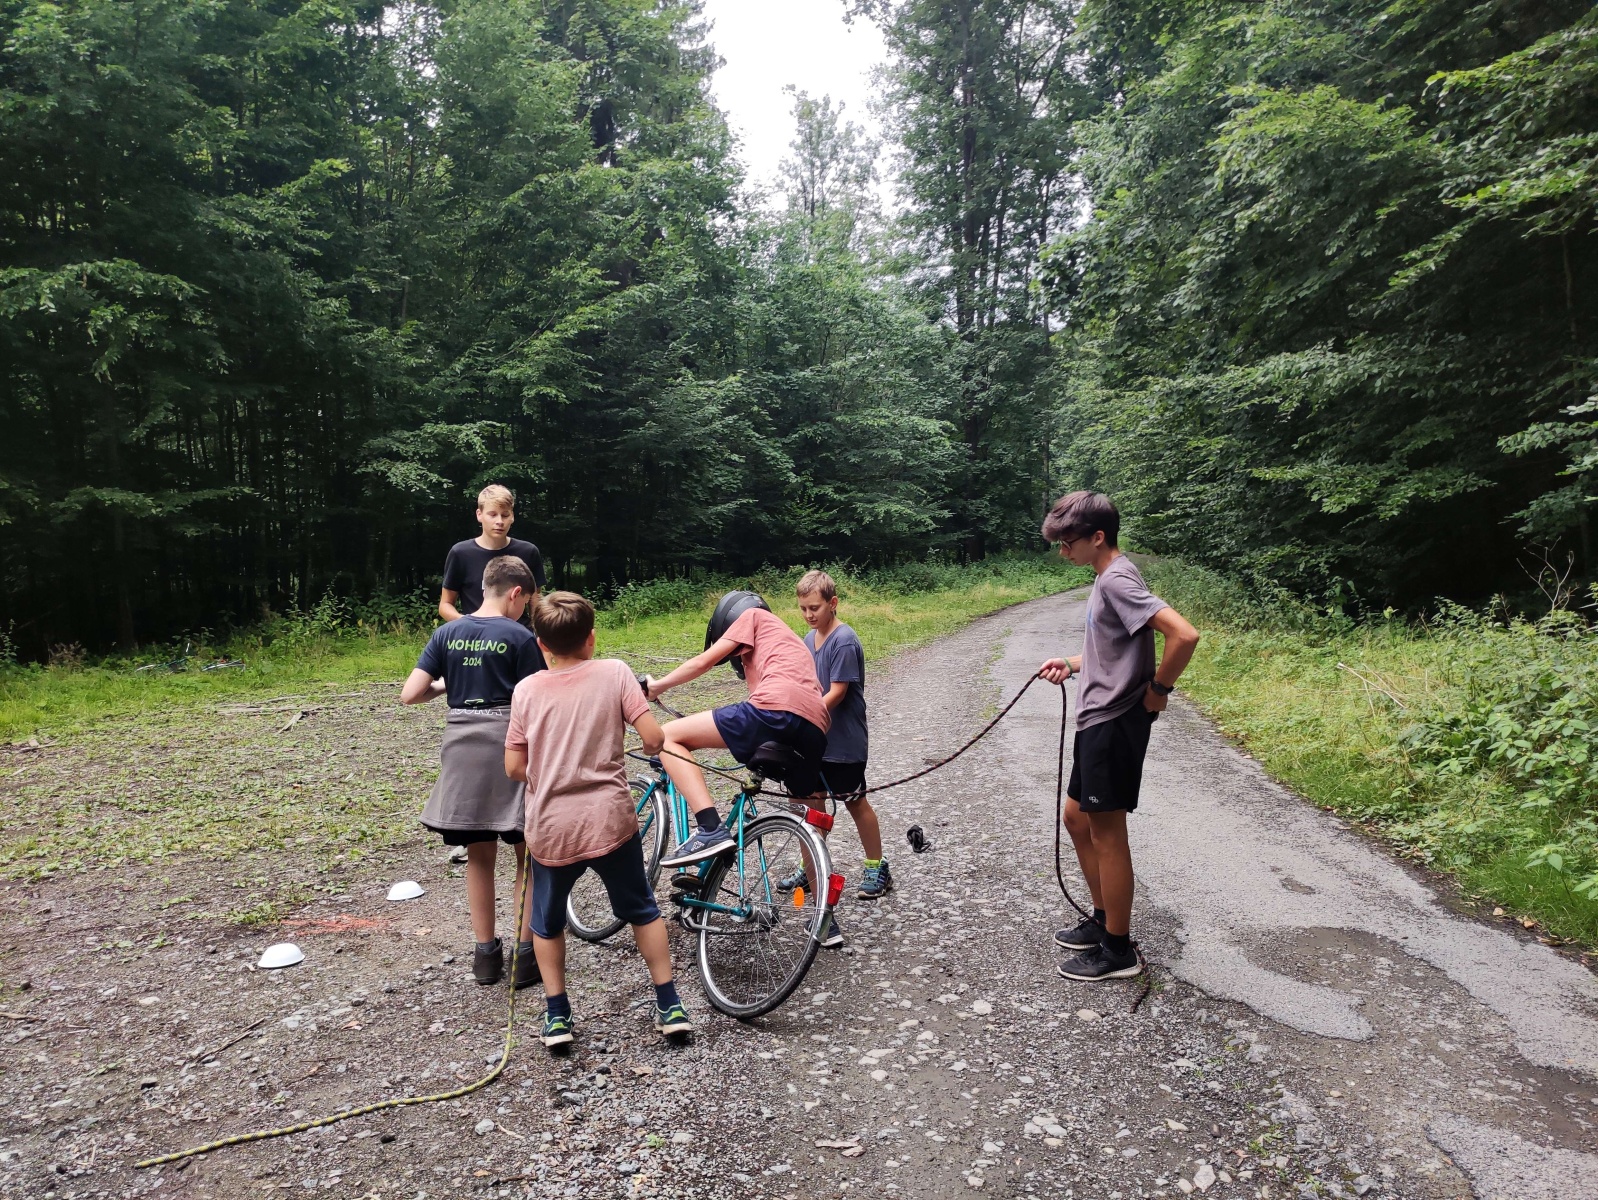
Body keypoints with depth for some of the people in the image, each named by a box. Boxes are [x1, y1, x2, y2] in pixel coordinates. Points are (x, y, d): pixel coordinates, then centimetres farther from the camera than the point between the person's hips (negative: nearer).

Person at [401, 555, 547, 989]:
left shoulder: (447, 633, 4)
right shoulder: (521, 637, -7)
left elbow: (410, 695, 0)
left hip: (462, 746, 4)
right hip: (510, 745, -4)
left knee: (479, 855, 16)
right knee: (527, 855, 10)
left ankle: (485, 953, 24)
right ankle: (526, 955, 13)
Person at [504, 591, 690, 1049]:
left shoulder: (527, 690, 0)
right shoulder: (614, 672, -4)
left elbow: (514, 768, 2)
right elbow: (653, 738, -9)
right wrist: (650, 746, 13)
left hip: (550, 826, 1)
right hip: (611, 819, 0)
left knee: (546, 922, 23)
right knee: (642, 911, 19)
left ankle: (557, 1016, 26)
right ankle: (670, 1007, 23)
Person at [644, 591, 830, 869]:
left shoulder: (753, 616, 22)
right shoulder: (783, 639, 43)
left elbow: (703, 662, 16)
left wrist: (656, 687, 30)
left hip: (776, 710, -8)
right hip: (815, 728, 8)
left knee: (669, 736, -1)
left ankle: (710, 831, -16)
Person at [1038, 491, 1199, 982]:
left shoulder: (1117, 580, -19)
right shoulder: (1107, 577, 12)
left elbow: (1184, 634, -30)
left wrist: (1158, 689, -18)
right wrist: (1072, 664, 12)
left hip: (1114, 724, -10)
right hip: (1097, 721, 10)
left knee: (1107, 834, 1)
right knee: (1076, 818, 19)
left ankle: (1118, 951, 15)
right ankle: (1103, 921, 33)